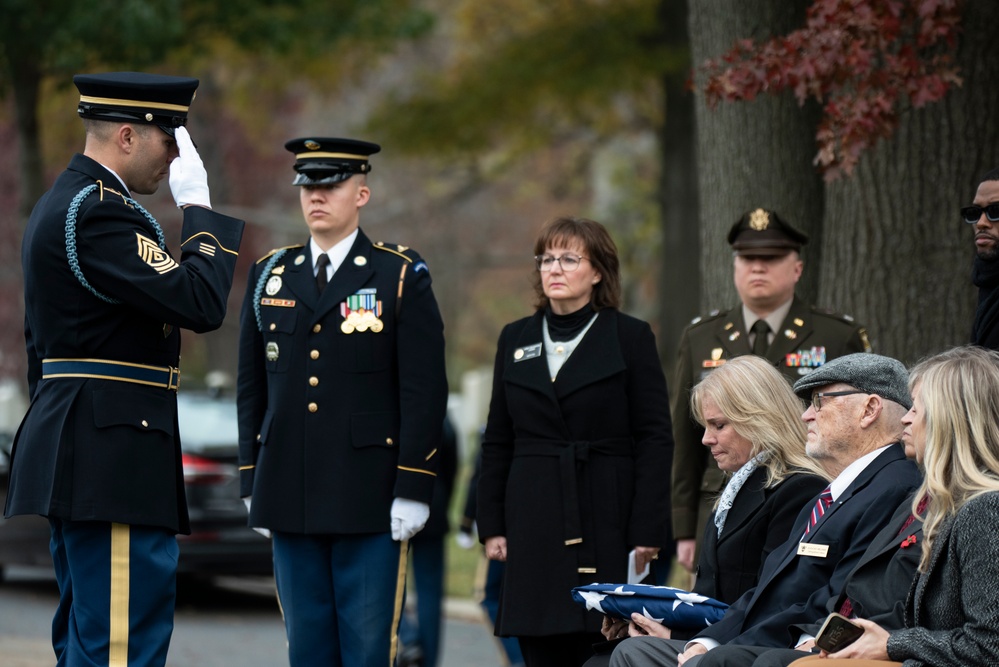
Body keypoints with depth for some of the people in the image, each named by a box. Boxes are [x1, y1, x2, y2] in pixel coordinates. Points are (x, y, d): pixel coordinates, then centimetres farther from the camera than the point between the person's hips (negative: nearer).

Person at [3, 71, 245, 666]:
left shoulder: (62, 204, 18)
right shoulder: (99, 212, -16)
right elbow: (200, 304, -22)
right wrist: (199, 209, -11)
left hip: (81, 454, 11)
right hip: (115, 456, -11)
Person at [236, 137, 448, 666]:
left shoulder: (402, 277, -1)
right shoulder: (269, 276, 12)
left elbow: (424, 392, -5)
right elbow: (251, 386, 15)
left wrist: (413, 490, -10)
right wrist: (250, 482, 10)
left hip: (370, 501, -4)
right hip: (290, 498, 4)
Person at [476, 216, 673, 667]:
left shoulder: (631, 337, 2)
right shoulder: (515, 339, 13)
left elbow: (654, 439, -2)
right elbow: (497, 442, 14)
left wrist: (646, 533, -9)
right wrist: (492, 525, 6)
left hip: (606, 522, -3)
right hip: (535, 525, 3)